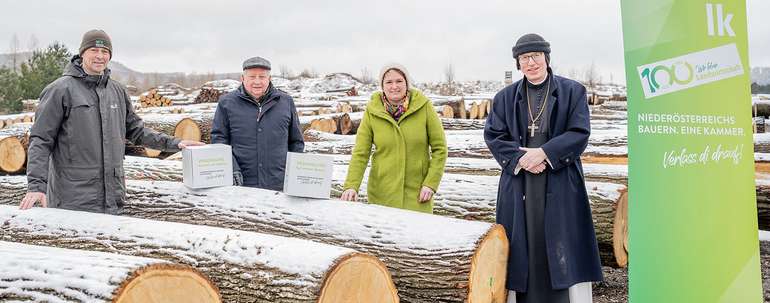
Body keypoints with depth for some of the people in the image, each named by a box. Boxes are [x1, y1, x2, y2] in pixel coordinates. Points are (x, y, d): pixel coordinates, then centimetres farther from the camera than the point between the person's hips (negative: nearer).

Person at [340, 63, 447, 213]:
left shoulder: (424, 106, -5)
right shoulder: (372, 111, -4)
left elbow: (439, 148, 0)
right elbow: (360, 153, -5)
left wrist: (431, 183, -7)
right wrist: (351, 186, -18)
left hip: (416, 194, 0)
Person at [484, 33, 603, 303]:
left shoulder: (572, 91, 5)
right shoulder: (506, 97, 11)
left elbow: (580, 134, -3)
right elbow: (493, 135, 4)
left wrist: (544, 153, -14)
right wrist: (520, 159, -12)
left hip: (560, 185, -2)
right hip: (519, 185, 2)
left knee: (561, 247, -3)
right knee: (523, 247, 2)